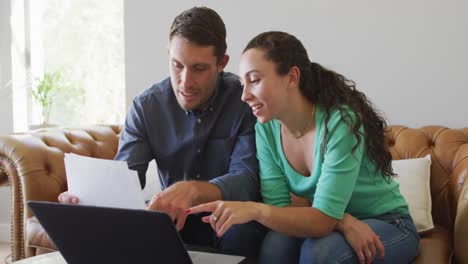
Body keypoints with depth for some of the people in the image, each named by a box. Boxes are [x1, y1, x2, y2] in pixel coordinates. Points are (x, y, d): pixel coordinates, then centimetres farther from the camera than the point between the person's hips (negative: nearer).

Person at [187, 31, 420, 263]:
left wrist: (255, 210, -45)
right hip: (332, 225, 4)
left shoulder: (340, 122, -26)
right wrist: (344, 221, -28)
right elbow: (278, 208, -12)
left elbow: (324, 219, -30)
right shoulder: (266, 128, -9)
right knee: (275, 244, -26)